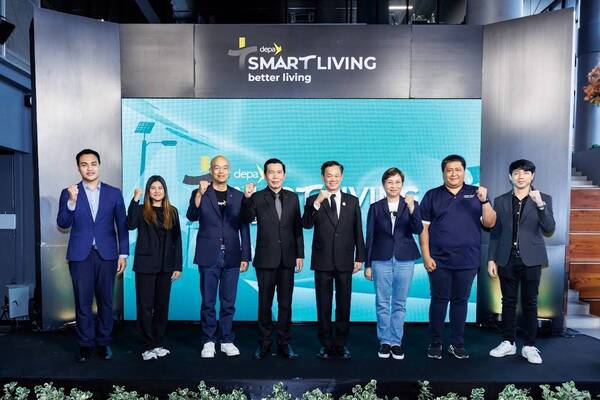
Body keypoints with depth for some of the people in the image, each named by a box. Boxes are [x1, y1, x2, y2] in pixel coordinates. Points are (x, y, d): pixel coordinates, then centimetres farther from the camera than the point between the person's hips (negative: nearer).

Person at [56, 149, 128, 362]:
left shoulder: (114, 193, 5)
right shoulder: (69, 193, 5)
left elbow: (122, 225, 5)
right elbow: (63, 223, -1)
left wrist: (123, 253, 0)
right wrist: (72, 202, -16)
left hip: (107, 254, 0)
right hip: (80, 255, 0)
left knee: (105, 301, 7)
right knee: (83, 302, 5)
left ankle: (103, 342, 20)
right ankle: (85, 344, 18)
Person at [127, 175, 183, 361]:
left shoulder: (172, 211, 7)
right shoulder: (141, 210, 1)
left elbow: (177, 239, 6)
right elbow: (131, 225, -21)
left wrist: (177, 266, 2)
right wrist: (135, 200, -25)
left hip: (165, 266, 3)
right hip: (145, 265, -3)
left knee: (162, 305, 10)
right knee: (145, 305, 1)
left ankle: (158, 344, 22)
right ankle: (148, 346, 11)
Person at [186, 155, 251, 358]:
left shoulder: (238, 196, 7)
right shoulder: (199, 193, 3)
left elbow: (244, 228, 7)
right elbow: (191, 216, -14)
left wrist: (245, 256, 4)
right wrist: (200, 193, -26)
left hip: (231, 257, 1)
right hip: (208, 256, -1)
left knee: (228, 302, 8)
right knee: (208, 302, 6)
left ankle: (227, 340, 21)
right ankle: (208, 341, 19)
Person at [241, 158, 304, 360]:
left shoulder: (292, 197, 6)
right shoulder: (257, 197, -2)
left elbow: (298, 227, 7)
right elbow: (247, 219, -18)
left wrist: (300, 255, 4)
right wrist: (247, 198, -33)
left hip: (287, 259, 2)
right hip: (266, 259, -2)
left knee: (285, 304, 10)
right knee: (264, 304, 9)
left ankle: (284, 343, 22)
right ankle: (264, 343, 23)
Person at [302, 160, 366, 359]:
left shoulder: (352, 201, 7)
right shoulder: (313, 200, 2)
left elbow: (358, 231, 7)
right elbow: (306, 224, -14)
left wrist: (359, 257, 4)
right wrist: (317, 203, -24)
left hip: (344, 261, 1)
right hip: (322, 261, -1)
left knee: (344, 304, 8)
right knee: (323, 305, 7)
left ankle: (341, 344, 22)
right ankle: (326, 344, 20)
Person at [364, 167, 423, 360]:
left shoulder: (411, 204, 3)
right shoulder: (375, 207, 3)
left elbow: (418, 230, -9)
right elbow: (370, 237, 3)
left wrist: (412, 208, -24)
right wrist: (367, 265, 1)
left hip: (405, 260, 0)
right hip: (381, 260, 0)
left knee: (400, 303, 8)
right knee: (382, 303, 5)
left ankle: (396, 342, 20)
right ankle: (385, 341, 18)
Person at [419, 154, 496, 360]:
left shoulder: (475, 194, 6)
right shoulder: (432, 196, 3)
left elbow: (489, 223, 0)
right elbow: (423, 228, 0)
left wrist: (484, 201, -16)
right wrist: (426, 256, -6)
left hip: (467, 260, 1)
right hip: (439, 260, -1)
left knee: (460, 301, 10)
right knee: (439, 300, 5)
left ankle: (457, 343, 23)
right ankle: (435, 343, 17)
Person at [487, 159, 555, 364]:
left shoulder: (543, 199, 3)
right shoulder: (500, 201, 6)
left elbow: (549, 230, -9)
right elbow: (495, 232, 7)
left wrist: (540, 204, -21)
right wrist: (491, 259, 2)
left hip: (531, 260, -1)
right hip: (507, 260, 2)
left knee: (530, 303, 5)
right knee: (508, 302, 9)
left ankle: (530, 346, 16)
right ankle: (508, 343, 20)